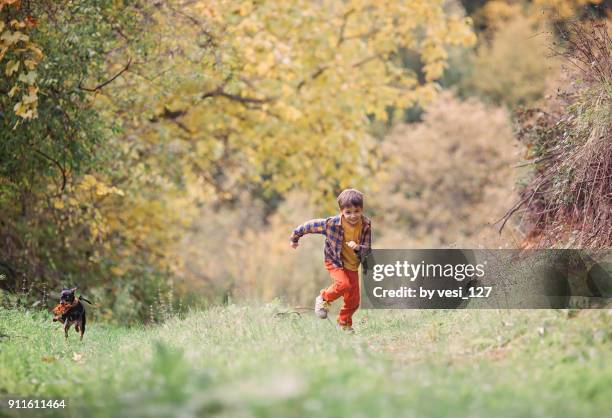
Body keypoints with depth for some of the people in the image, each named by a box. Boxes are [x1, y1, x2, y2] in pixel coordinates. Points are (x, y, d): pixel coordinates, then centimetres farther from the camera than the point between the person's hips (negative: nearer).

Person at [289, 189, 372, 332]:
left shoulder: (366, 225, -17)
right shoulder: (332, 223, -25)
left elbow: (367, 249, -14)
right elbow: (311, 225, -12)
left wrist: (358, 248, -38)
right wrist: (295, 237, 2)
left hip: (353, 266, 4)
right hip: (335, 262, -4)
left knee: (353, 300, 7)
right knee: (344, 284, -30)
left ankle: (344, 324, 32)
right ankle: (324, 299, -1)